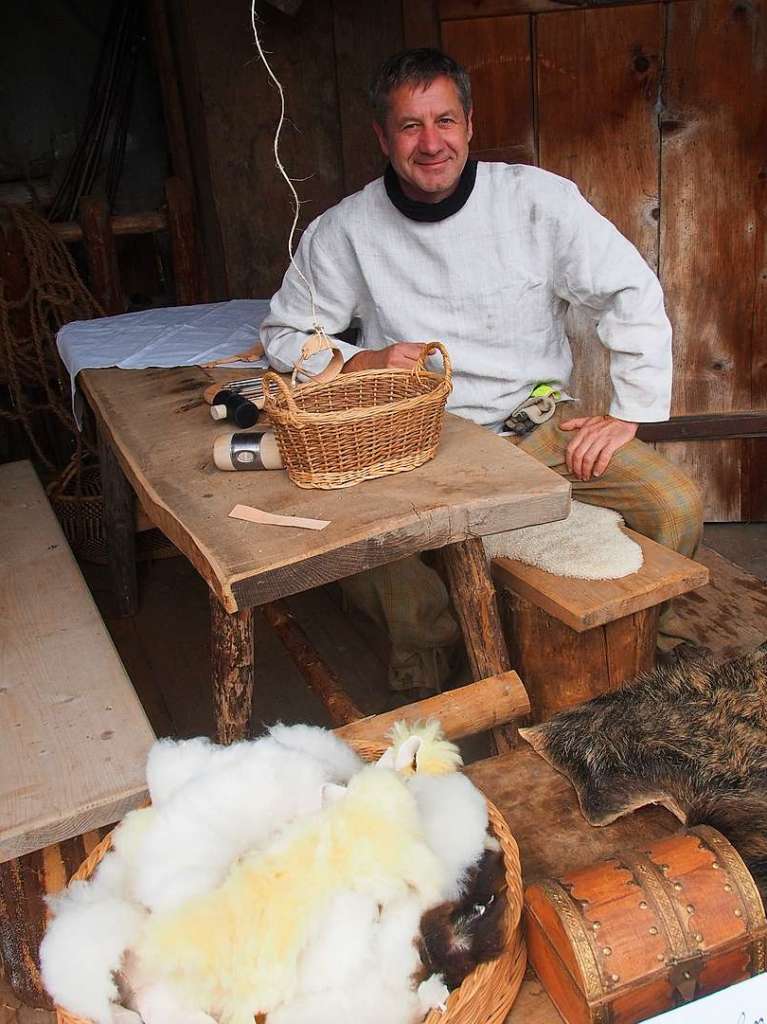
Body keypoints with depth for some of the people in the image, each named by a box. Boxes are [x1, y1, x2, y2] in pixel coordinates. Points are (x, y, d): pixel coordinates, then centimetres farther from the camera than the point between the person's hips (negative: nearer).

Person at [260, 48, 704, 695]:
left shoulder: (536, 198, -3)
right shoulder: (344, 231, -1)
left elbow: (632, 292, 0)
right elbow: (285, 334, 8)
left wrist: (631, 413, -6)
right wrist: (364, 363, -11)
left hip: (539, 424, 1)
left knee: (676, 505, -16)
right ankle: (427, 670, 2)